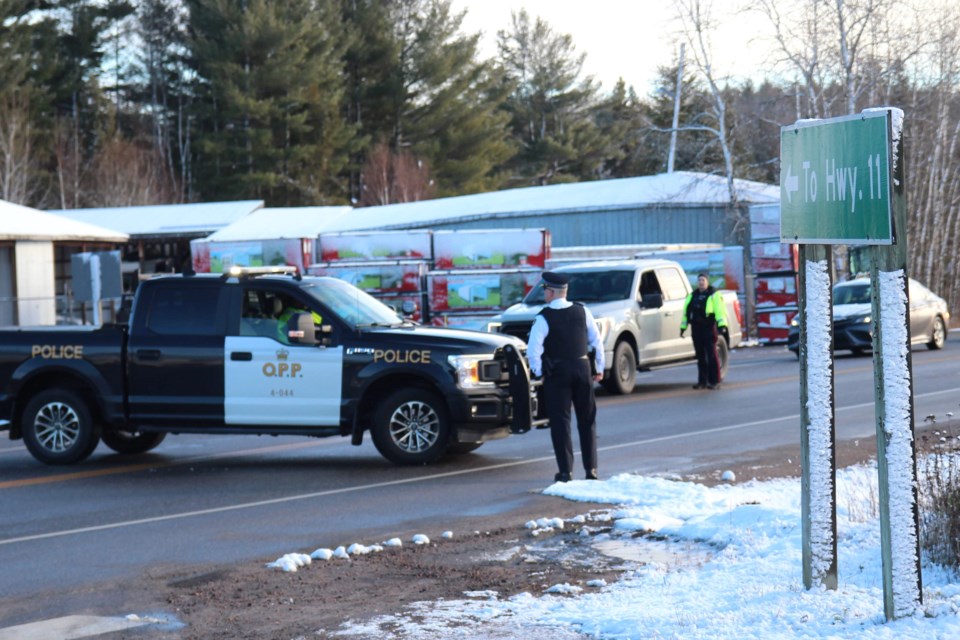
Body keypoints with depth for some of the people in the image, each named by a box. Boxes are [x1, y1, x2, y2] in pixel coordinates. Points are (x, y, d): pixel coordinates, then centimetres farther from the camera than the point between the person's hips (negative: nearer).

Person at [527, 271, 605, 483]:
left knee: (560, 422, 2)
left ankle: (565, 471, 0)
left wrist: (539, 372, -3)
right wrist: (599, 368, 13)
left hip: (556, 372, -4)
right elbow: (596, 342, 4)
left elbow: (533, 350, -17)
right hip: (582, 368, 4)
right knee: (587, 420, 13)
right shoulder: (582, 312, 0)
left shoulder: (543, 318, -12)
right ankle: (591, 469, 14)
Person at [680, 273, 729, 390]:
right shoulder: (692, 296, 18)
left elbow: (720, 310, -10)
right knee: (700, 356, 7)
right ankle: (702, 381, 11)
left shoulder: (714, 295, -1)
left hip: (709, 327, -6)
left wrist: (722, 325, -21)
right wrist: (683, 327, 17)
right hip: (696, 328, 6)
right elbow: (686, 312, 21)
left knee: (711, 355, -5)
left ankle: (714, 381, -2)